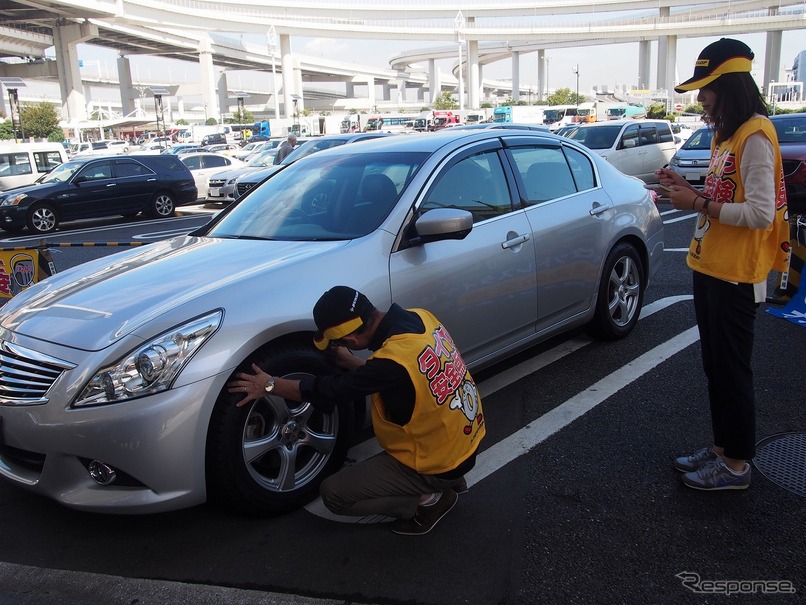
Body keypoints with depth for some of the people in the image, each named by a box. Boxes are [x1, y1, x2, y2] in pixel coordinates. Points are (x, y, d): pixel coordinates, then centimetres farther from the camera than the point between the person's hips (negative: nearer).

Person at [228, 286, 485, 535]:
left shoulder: (394, 360, -31)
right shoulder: (419, 317, -8)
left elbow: (331, 391, -18)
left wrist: (269, 385, -6)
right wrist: (351, 363, 12)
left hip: (438, 463, -8)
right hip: (468, 436, 8)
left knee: (334, 494, -2)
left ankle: (428, 499, 3)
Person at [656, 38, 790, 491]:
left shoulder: (755, 136, -16)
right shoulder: (727, 135, 14)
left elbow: (760, 213, -23)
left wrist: (699, 205, -19)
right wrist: (690, 190, 2)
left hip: (736, 277, -10)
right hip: (710, 268, 10)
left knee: (733, 371, 1)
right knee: (716, 366, 17)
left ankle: (736, 465, 15)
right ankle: (722, 447, 31)